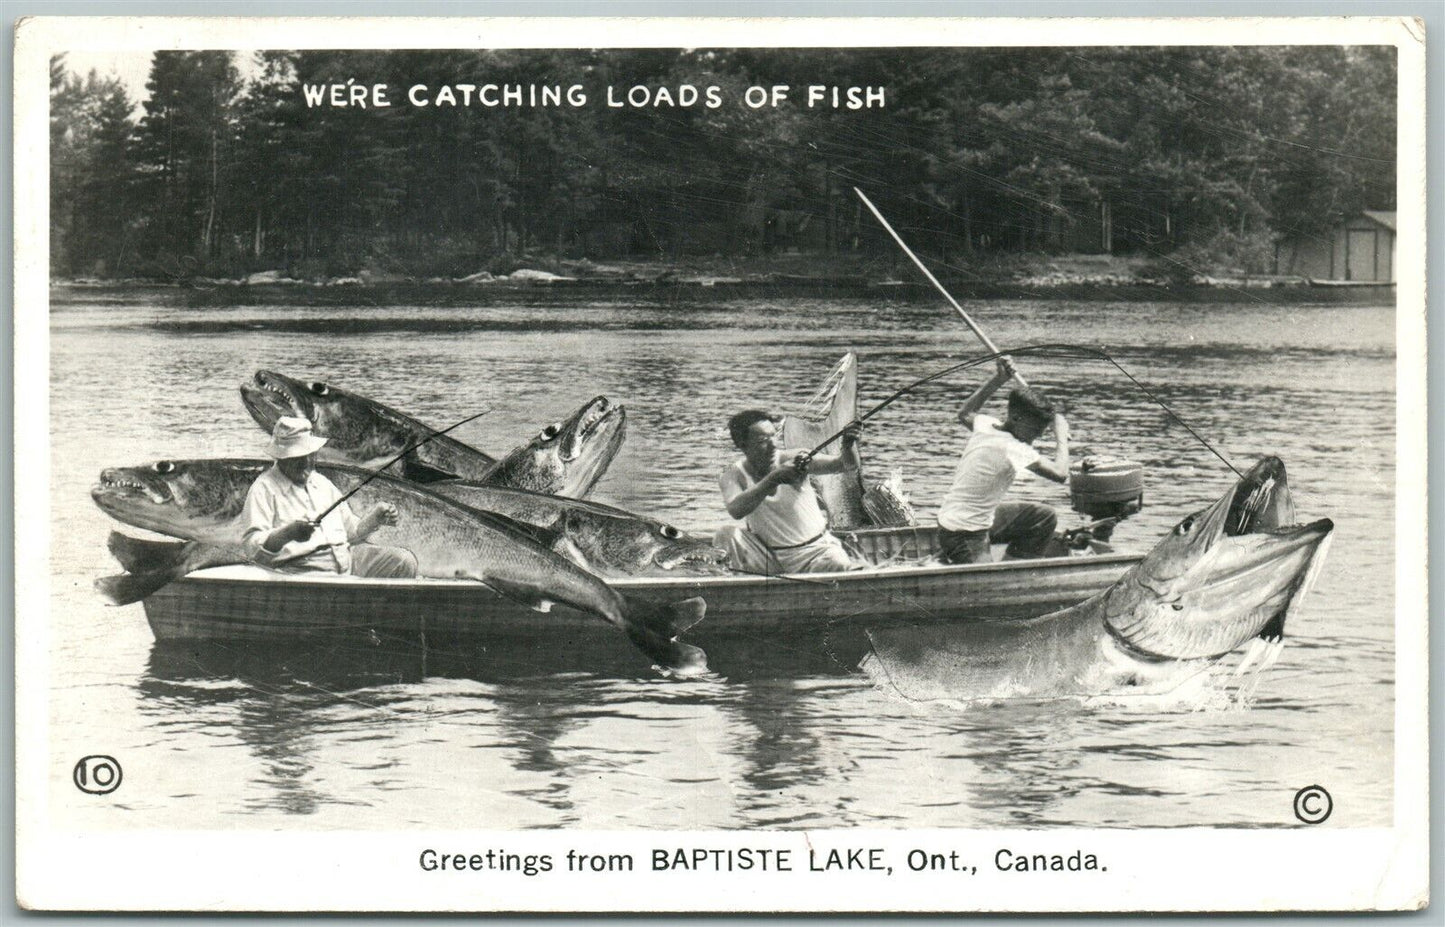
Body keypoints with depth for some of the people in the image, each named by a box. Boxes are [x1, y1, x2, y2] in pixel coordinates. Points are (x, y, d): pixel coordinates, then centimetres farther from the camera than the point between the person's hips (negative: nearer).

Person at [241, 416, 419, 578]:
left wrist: (376, 518, 9)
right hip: (302, 568, -7)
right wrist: (288, 533, -28)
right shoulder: (264, 488, 0)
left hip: (346, 557, 7)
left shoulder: (322, 483, 24)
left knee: (404, 562, -10)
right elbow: (251, 545, -11)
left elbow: (351, 531, 29)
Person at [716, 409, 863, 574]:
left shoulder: (794, 459, -12)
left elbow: (847, 464, -21)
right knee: (727, 534, -23)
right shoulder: (732, 477, -10)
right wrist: (774, 479, -42)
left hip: (817, 551, 0)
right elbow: (736, 510, -33)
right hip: (771, 559, 1)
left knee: (841, 566, -31)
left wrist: (849, 445, -45)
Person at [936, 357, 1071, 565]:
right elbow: (1060, 474, -27)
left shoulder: (985, 425, 1)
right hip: (964, 536, -10)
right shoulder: (1013, 449, -24)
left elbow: (965, 415, 26)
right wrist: (1061, 435, -11)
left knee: (1045, 517, 13)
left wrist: (998, 381, 24)